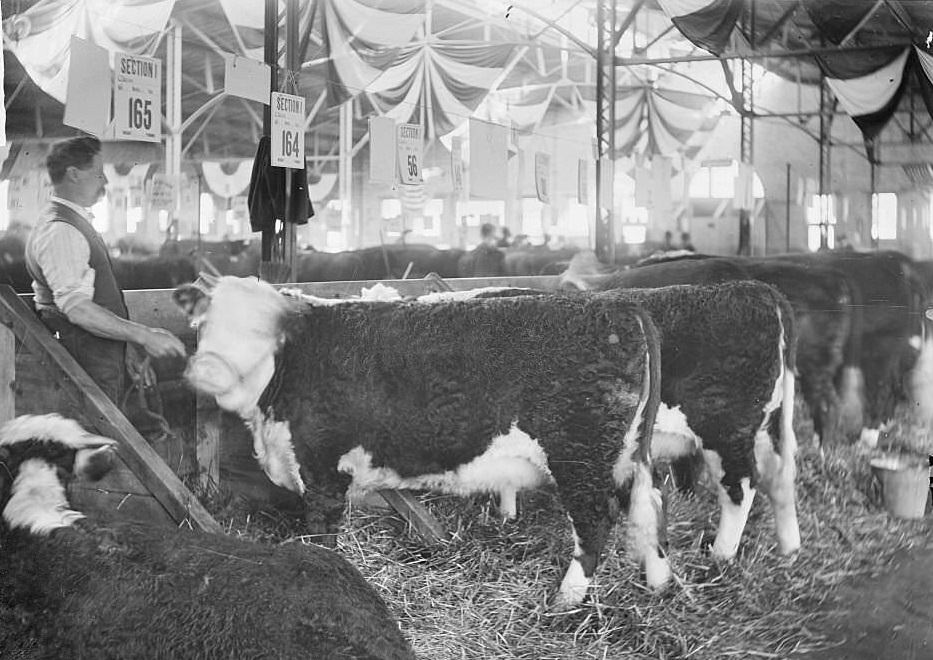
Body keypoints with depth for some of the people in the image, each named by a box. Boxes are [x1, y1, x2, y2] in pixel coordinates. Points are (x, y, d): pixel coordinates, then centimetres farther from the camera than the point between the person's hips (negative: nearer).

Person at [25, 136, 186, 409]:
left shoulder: (76, 222, 16)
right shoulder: (59, 231, -18)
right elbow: (76, 308, -26)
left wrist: (128, 345, 17)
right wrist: (143, 336, -24)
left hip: (106, 360, 10)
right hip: (89, 365, -10)